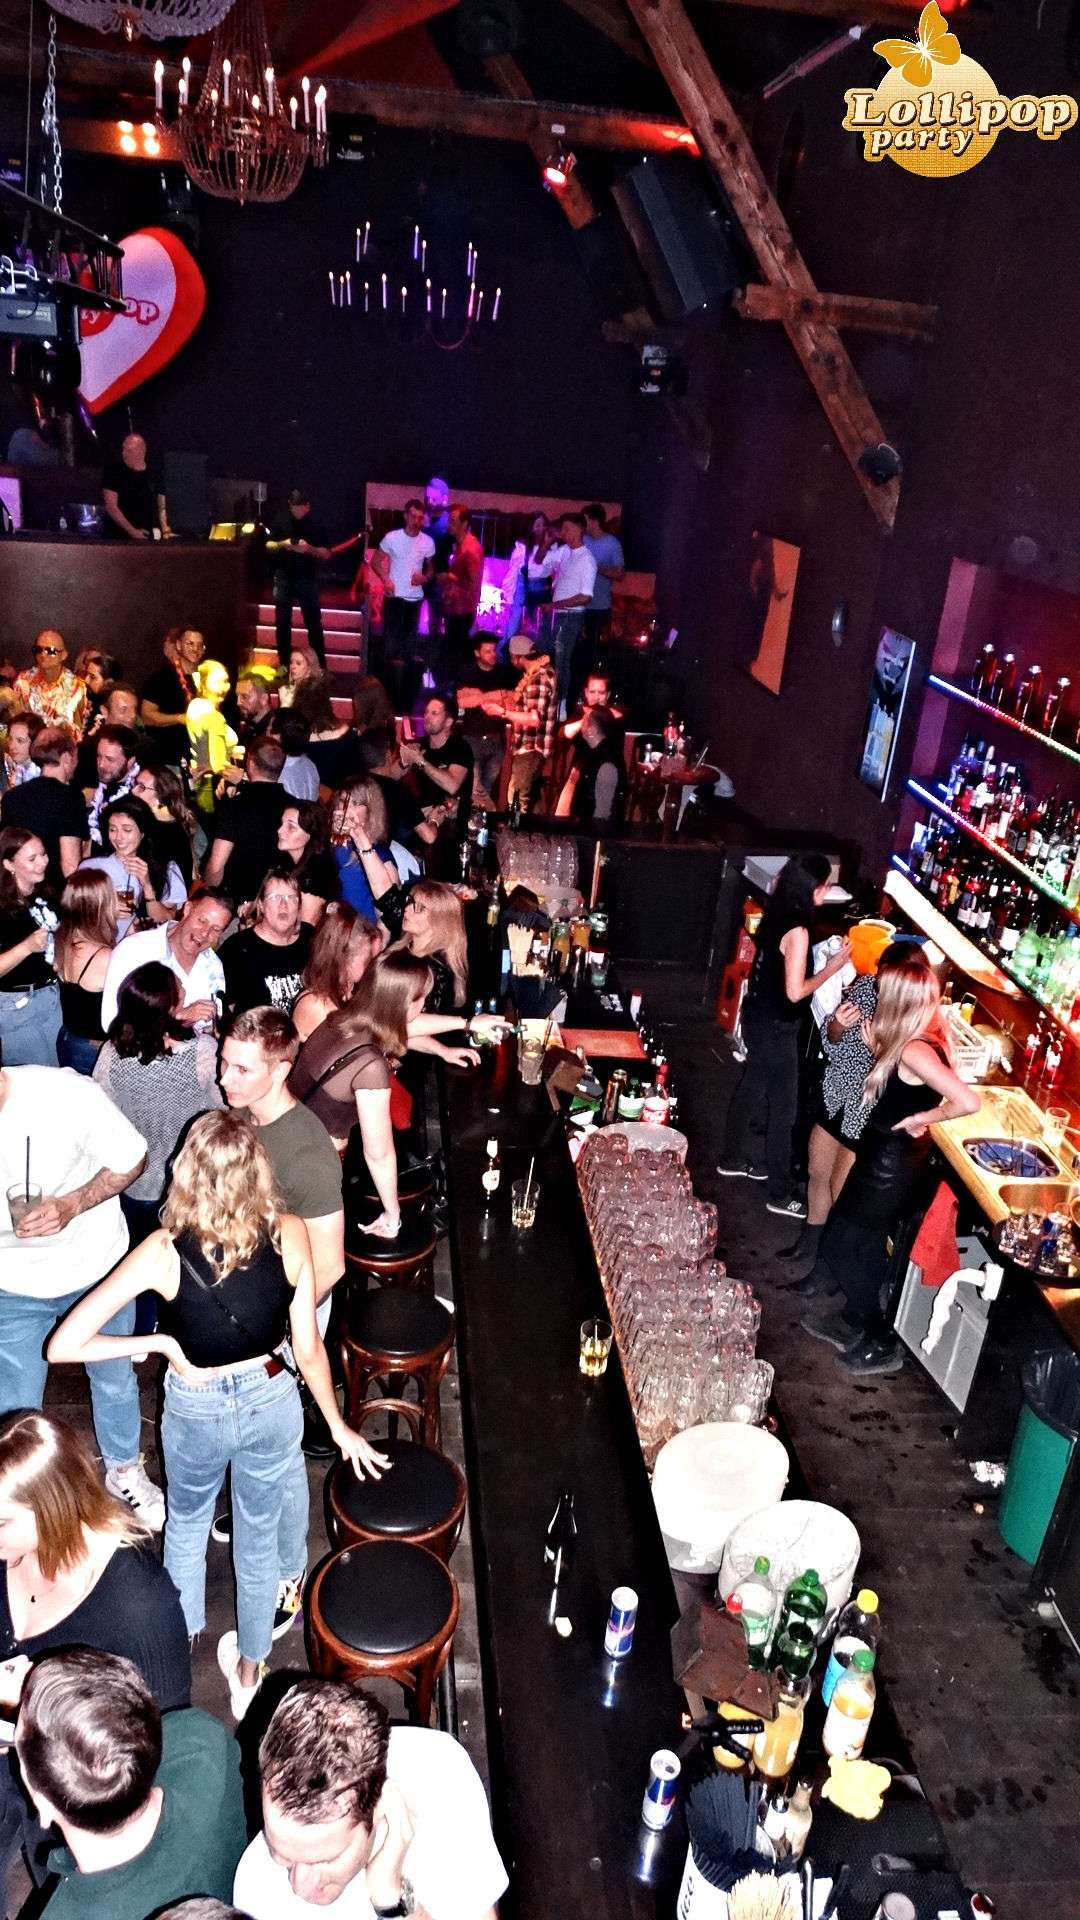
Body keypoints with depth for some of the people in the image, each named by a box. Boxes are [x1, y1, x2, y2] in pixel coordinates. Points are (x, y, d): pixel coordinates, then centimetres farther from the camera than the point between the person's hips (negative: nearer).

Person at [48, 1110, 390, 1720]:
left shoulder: (165, 1252, -27)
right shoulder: (291, 1235, -23)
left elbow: (64, 1345, -27)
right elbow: (309, 1347, -13)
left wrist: (158, 1343, -13)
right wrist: (339, 1426, 3)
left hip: (196, 1411, -1)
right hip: (272, 1403, 1)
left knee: (187, 1525, 32)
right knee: (259, 1539, 26)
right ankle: (249, 1671, 49)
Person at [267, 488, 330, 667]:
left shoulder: (315, 523, -4)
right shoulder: (281, 520, 2)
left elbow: (326, 554, -3)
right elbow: (269, 545, 6)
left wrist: (309, 549, -21)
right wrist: (282, 544, -14)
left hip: (307, 579, -2)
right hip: (283, 578, 2)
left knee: (314, 624, -1)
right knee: (283, 624, 7)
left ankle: (320, 666, 4)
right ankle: (284, 664, 17)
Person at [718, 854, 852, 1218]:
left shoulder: (776, 914, 2)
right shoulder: (797, 930, -25)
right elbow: (795, 992, -25)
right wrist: (833, 967, -14)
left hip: (758, 1018, 9)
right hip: (776, 1028, -9)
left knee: (751, 1090, 24)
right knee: (783, 1109, 2)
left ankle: (734, 1158, 41)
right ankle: (781, 1194, 12)